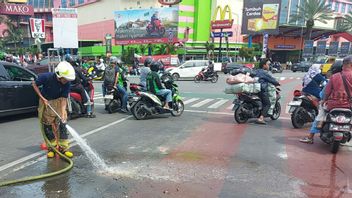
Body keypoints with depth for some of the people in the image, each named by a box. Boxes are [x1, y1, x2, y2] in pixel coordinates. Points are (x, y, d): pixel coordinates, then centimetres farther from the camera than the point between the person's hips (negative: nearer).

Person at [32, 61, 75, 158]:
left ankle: (64, 148, 2)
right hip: (46, 101, -1)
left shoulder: (67, 84, -20)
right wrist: (42, 98, -14)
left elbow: (63, 98, -17)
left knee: (61, 124, -5)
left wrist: (63, 112, -28)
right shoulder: (46, 77, -25)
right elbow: (34, 84, -9)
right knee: (47, 125, 3)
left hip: (58, 102, 1)